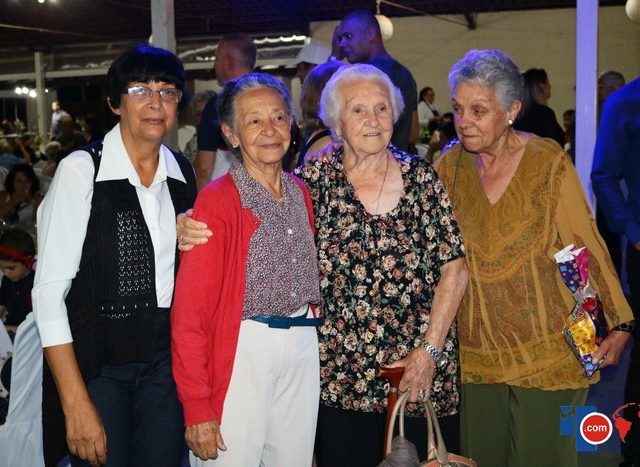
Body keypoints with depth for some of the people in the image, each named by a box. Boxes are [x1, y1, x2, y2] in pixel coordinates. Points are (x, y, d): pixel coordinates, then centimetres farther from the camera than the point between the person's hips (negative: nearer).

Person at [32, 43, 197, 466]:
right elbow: (49, 289, -15)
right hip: (96, 361, -5)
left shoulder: (184, 173, 4)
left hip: (167, 358, 5)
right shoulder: (81, 170, -13)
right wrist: (76, 403, -17)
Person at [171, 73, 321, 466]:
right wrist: (197, 408, -16)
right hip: (242, 351, -6)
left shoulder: (301, 193, 8)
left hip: (303, 348, 6)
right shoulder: (217, 201, -11)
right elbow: (189, 313, -13)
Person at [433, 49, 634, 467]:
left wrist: (620, 324, -7)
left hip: (546, 351, -3)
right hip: (476, 352, 4)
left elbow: (587, 246, -7)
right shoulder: (450, 166, -1)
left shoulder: (548, 162, -11)